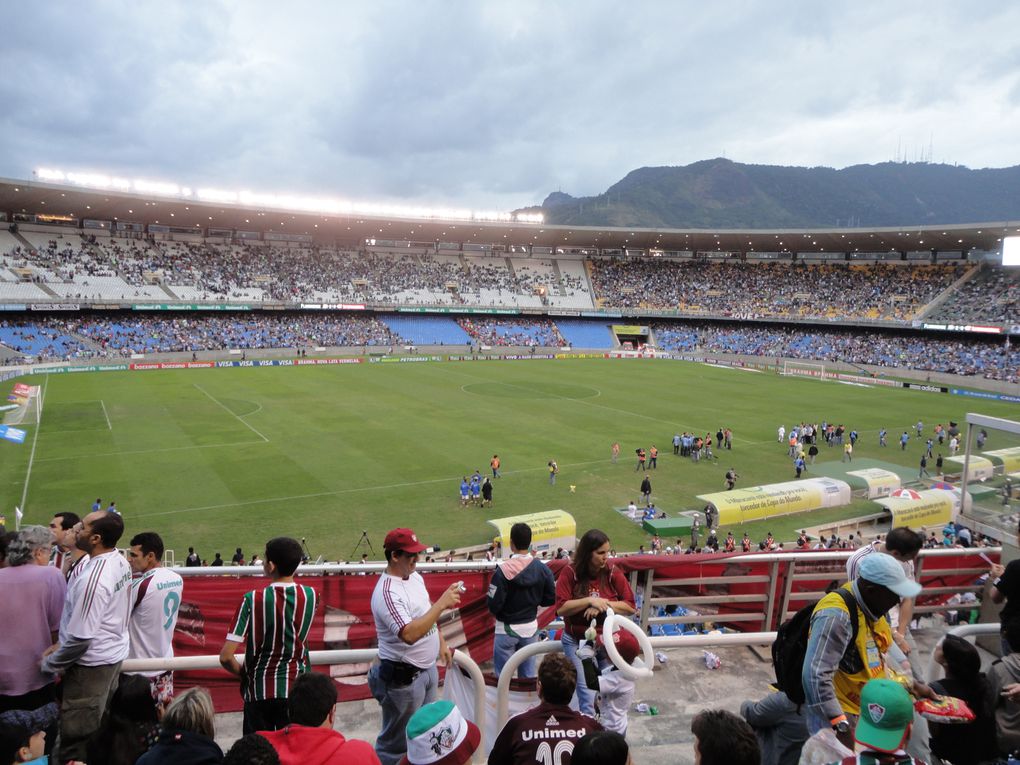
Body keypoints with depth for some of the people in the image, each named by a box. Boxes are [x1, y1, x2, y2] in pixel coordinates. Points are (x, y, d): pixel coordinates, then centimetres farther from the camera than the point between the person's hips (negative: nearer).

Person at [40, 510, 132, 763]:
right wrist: (63, 643, 9)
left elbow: (80, 637, -25)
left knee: (76, 742, 6)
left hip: (91, 663, -9)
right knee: (103, 730, 23)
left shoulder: (93, 579, -30)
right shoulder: (120, 561, -3)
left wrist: (49, 664, -8)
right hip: (114, 653, 9)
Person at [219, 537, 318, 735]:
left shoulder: (252, 599, -14)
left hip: (259, 691, -2)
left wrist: (243, 674, 4)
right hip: (297, 689, 2)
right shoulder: (311, 596, -5)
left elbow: (226, 657, -13)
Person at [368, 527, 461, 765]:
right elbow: (410, 634, -38)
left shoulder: (415, 576, 2)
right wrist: (442, 603, -37)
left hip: (428, 668, 9)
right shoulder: (387, 592, -28)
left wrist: (441, 643, 19)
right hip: (403, 677, -9)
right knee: (396, 741, 6)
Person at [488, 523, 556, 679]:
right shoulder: (542, 569, -8)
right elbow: (551, 599, 0)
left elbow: (493, 604, -20)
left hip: (507, 628, -4)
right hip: (531, 626, 4)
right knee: (528, 674, 16)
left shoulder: (503, 570, -21)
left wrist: (496, 614, 2)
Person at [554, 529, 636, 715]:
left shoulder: (613, 572, -6)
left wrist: (604, 605, -18)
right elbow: (561, 609, -16)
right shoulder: (570, 573, -10)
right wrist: (590, 600, -23)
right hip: (577, 641, -2)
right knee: (588, 695, -8)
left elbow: (630, 606, -5)